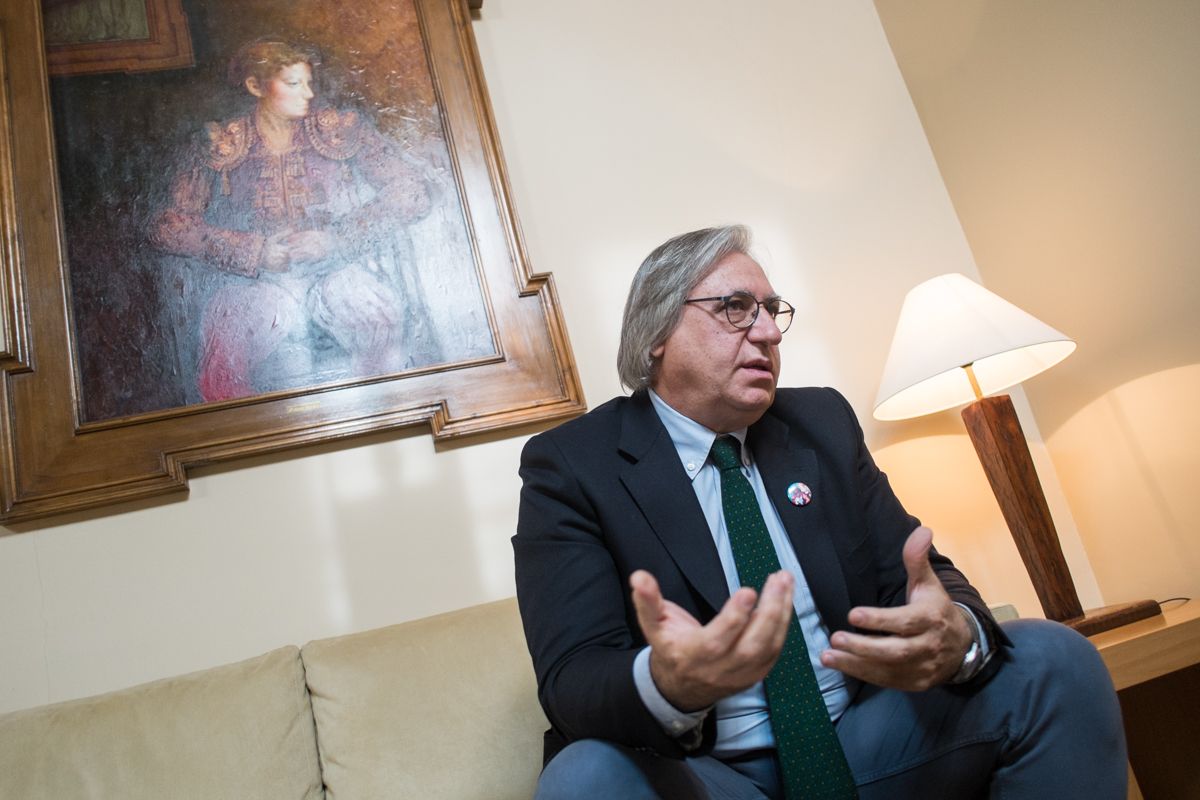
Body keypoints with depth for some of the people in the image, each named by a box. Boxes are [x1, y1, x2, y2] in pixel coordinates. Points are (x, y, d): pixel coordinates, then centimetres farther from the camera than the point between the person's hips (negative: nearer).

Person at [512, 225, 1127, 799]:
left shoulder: (824, 421, 7)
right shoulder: (570, 466, -8)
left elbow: (918, 574, 3)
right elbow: (573, 678, -17)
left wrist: (957, 635, -23)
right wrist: (668, 684, -41)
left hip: (864, 741, 5)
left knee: (1053, 659, -14)